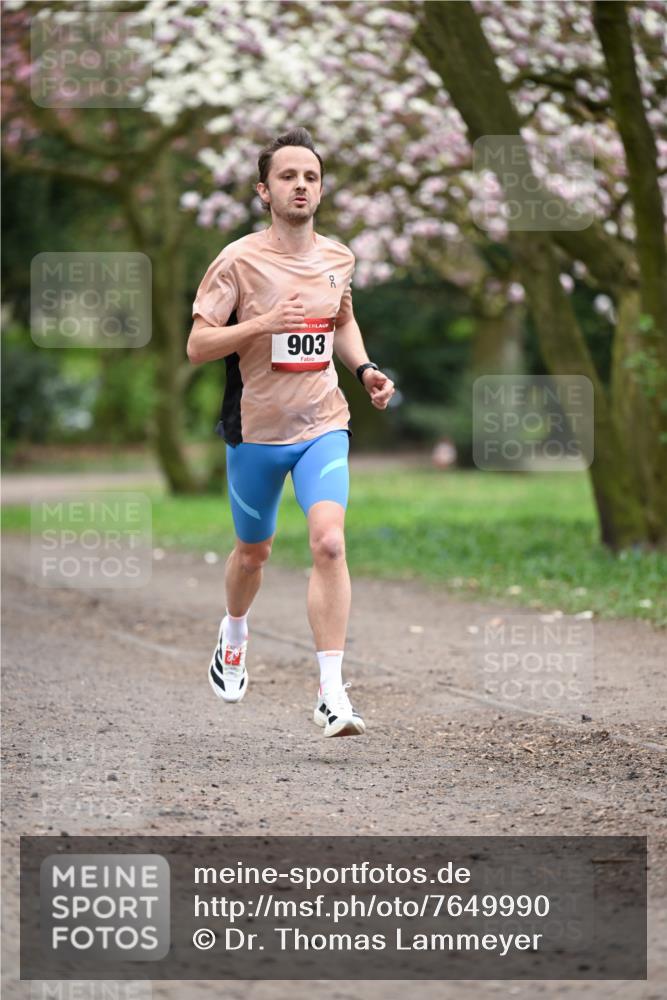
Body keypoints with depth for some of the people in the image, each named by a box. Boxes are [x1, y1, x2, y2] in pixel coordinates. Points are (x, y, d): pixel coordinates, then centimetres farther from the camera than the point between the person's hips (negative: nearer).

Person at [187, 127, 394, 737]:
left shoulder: (338, 259, 4)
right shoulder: (239, 260, -10)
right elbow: (197, 346, -13)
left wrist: (365, 369, 7)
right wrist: (263, 323, -26)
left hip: (323, 425, 2)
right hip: (256, 430, -2)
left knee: (329, 542, -19)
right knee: (254, 551, 15)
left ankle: (332, 694, -18)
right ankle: (234, 635, 50)